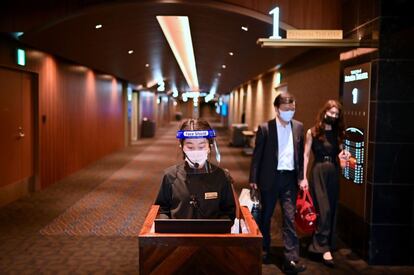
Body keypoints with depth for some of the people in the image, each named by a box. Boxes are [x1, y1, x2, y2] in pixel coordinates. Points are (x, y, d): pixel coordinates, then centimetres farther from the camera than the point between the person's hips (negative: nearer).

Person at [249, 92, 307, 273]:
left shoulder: (299, 127, 4)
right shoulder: (265, 128, -7)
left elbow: (300, 153, 10)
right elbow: (257, 155, -4)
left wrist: (300, 176, 7)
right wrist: (253, 179, -4)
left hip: (289, 178, 2)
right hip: (270, 177, -2)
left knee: (290, 218, -1)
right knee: (265, 216, 13)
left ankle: (291, 260, 1)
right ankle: (264, 250, 32)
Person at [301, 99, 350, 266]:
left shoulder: (338, 133, 8)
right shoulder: (313, 132, -3)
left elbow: (338, 154, 16)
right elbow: (306, 155, -4)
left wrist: (343, 155, -8)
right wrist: (303, 177, -10)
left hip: (333, 173, 5)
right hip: (318, 172, -4)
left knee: (331, 209, 8)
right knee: (323, 209, -8)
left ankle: (323, 242, 22)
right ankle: (324, 247, -2)